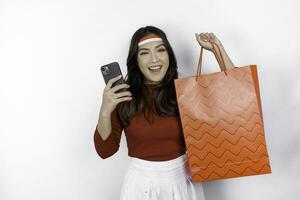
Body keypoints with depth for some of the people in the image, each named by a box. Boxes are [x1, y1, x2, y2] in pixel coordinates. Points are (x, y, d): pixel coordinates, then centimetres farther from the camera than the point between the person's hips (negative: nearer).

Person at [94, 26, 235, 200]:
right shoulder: (122, 95, -8)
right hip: (141, 182, -1)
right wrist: (105, 112, -22)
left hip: (182, 180, 2)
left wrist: (218, 49, -9)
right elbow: (105, 150, -7)